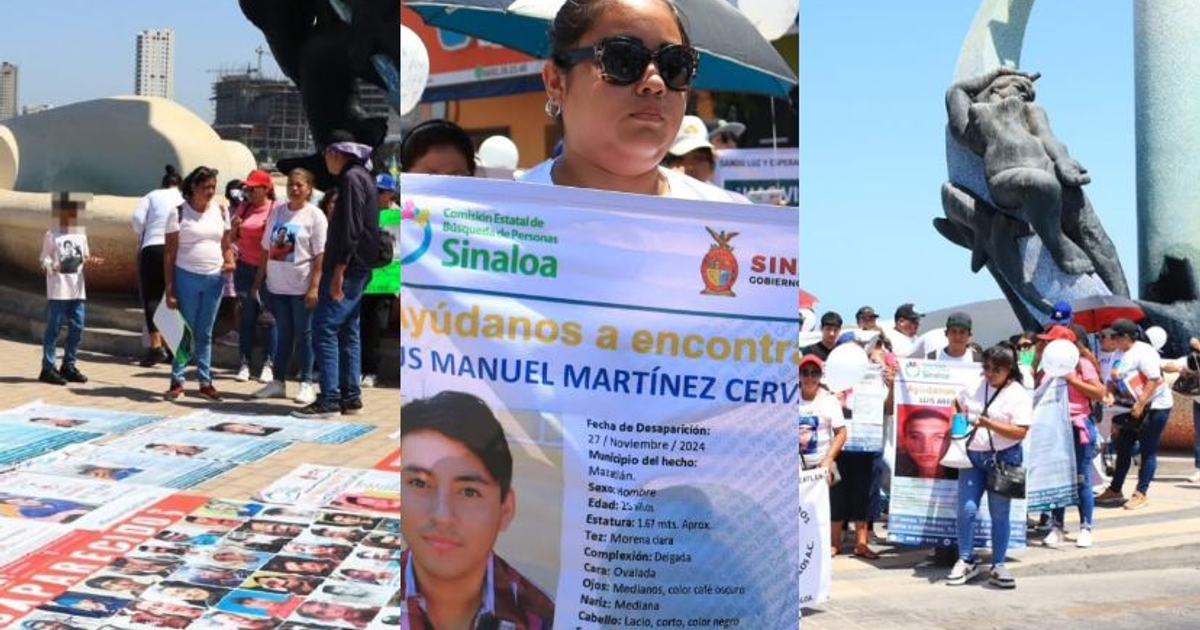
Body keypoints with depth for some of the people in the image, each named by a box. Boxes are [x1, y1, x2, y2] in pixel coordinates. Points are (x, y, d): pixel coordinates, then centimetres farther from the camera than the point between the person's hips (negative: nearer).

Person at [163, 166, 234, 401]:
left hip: (214, 278, 4)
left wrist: (230, 262, -8)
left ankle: (206, 382, 15)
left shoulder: (220, 212, 8)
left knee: (205, 333, 10)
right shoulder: (179, 213, -5)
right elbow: (170, 252, -5)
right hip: (187, 277, -4)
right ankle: (177, 381, 9)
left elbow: (226, 244, 15)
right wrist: (169, 288, -9)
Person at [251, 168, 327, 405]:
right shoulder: (277, 211, 9)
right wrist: (259, 280, 11)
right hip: (277, 285, 5)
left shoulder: (315, 216, -6)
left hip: (301, 287, -5)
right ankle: (278, 382, 19)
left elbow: (319, 255, -9)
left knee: (303, 334, 2)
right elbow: (267, 249, 13)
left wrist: (314, 287, -15)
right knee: (283, 334, 12)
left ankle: (306, 384, 9)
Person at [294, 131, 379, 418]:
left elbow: (351, 229, -21)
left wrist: (338, 270, -23)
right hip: (358, 268, 10)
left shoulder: (351, 179, -13)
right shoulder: (363, 177, 18)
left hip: (347, 267, -10)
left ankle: (329, 399, -12)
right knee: (348, 331, 11)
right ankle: (350, 397, 13)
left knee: (324, 329, -10)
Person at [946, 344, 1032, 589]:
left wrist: (988, 424, -23)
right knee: (967, 510, -1)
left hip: (1004, 458, -4)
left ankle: (999, 566, 14)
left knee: (1000, 514, 4)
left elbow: (1020, 432, -15)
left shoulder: (1018, 395, -8)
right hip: (972, 456, 4)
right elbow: (958, 405, 25)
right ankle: (966, 561, 13)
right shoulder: (975, 386, 6)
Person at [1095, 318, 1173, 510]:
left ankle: (1141, 494, -1)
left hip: (1154, 406, -9)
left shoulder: (1142, 352, -17)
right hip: (1133, 408, 9)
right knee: (1123, 448, 11)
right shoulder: (1121, 355, 9)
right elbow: (1114, 383, 13)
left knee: (1148, 451, -4)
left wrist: (1140, 404, -27)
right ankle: (1115, 490, 20)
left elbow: (1154, 380, -23)